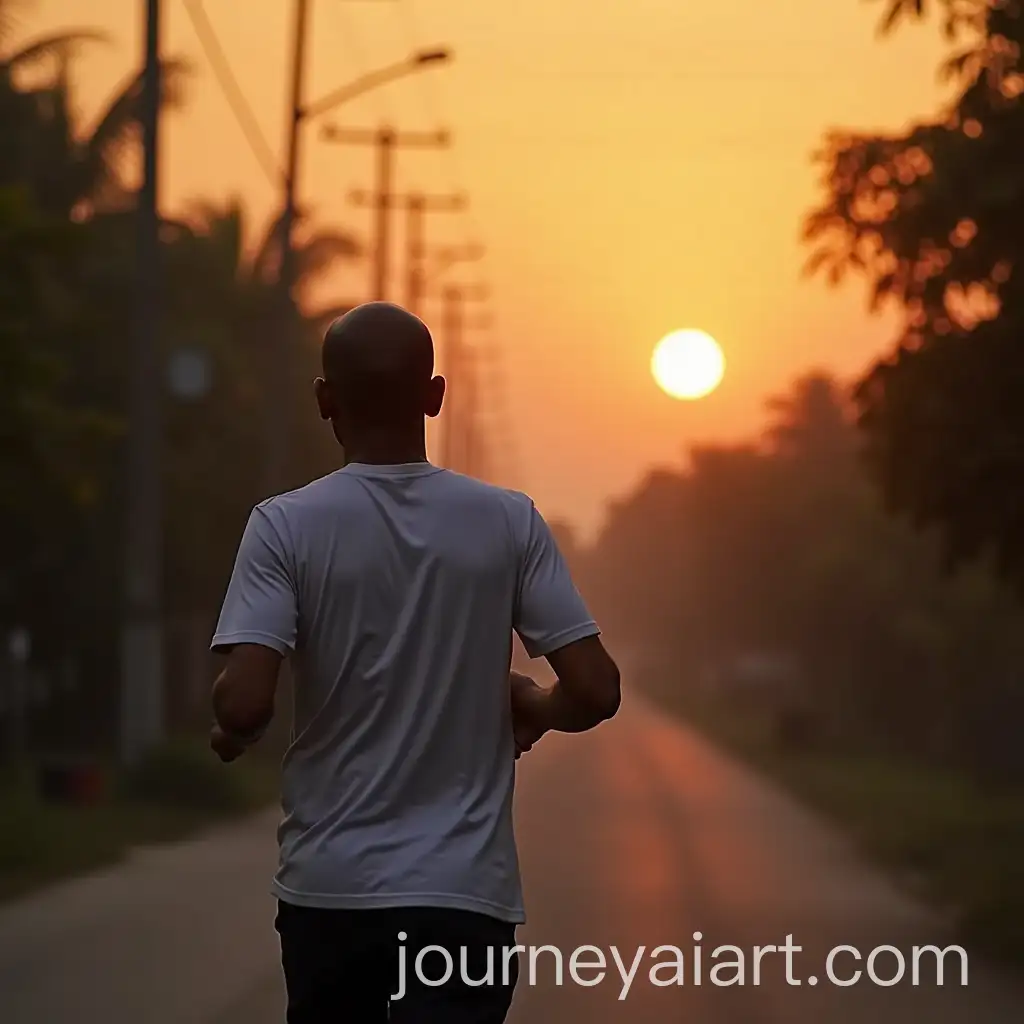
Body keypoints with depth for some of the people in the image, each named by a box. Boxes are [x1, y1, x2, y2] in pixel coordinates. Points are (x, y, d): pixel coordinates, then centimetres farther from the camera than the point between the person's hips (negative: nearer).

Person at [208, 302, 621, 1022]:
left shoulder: (288, 526, -5)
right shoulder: (508, 522, -1)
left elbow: (244, 705, -15)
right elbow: (596, 692, -4)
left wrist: (231, 735, 8)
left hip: (328, 886, 1)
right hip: (464, 889, -1)